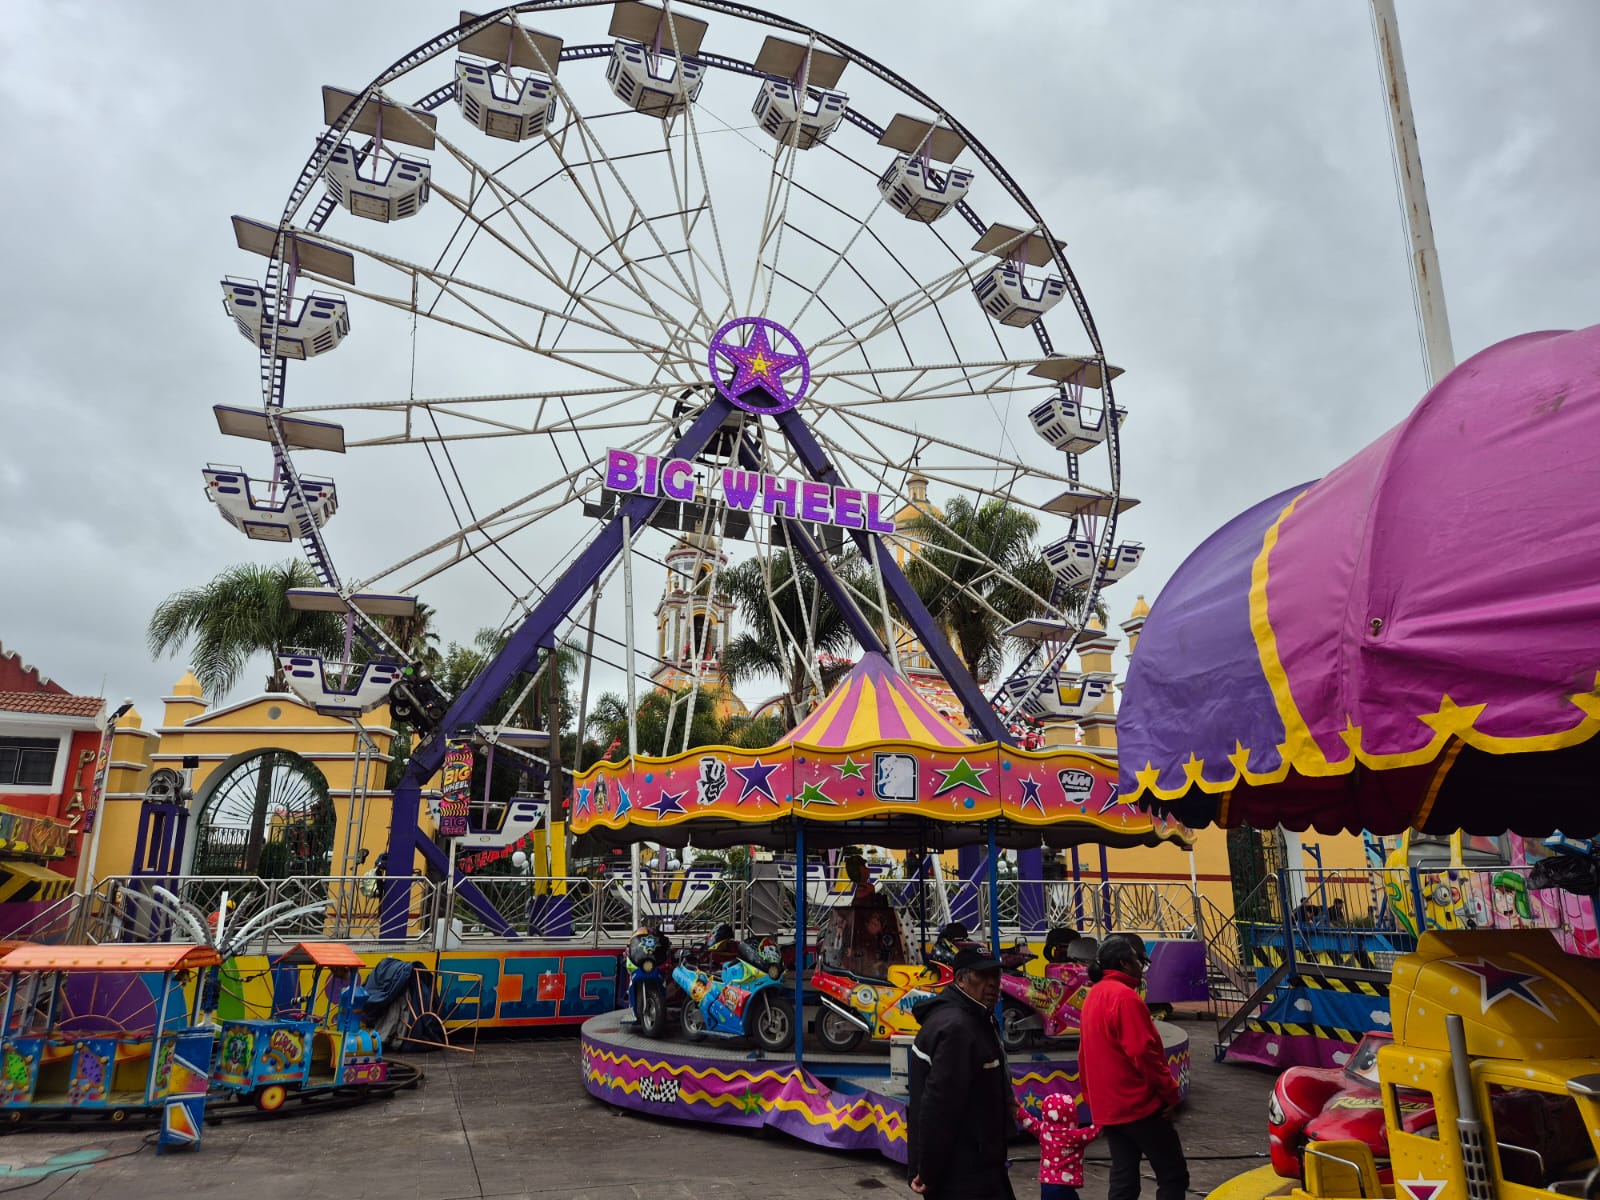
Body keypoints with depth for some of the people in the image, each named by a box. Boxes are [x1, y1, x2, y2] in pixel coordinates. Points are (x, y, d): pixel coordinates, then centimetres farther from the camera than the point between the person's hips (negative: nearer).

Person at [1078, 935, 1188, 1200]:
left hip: (1108, 1106, 9)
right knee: (1173, 1175, 1)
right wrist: (1170, 1094, -11)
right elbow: (1143, 1053, -20)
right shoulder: (1125, 997, -17)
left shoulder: (1094, 996, 12)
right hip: (1138, 1103, -9)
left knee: (1123, 1178, 11)